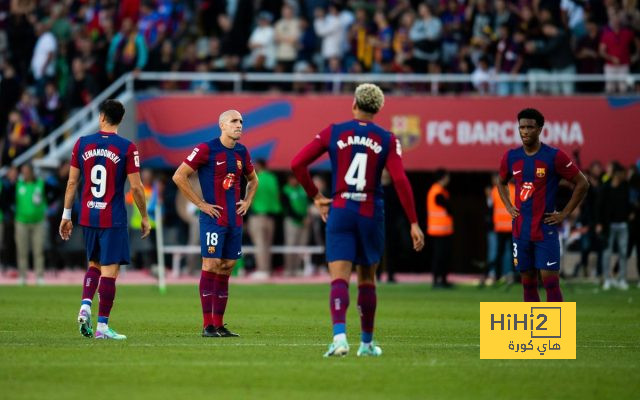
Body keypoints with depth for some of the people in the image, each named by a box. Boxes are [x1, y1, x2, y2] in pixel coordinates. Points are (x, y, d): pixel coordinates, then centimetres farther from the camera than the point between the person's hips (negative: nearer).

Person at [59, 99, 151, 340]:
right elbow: (136, 187, -7)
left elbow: (72, 182, 6)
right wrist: (145, 218, 6)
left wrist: (66, 214, 14)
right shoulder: (127, 148, -7)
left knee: (94, 264, 22)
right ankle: (102, 326, -2)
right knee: (109, 270, -1)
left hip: (87, 217, 4)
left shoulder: (82, 144, 3)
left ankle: (85, 305, -1)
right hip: (113, 219, -4)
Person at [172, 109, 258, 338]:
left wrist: (247, 201, 13)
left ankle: (219, 324, 11)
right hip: (213, 218, -6)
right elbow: (179, 176, -9)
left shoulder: (242, 152, 11)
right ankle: (208, 326, -6)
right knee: (211, 266, -8)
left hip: (235, 220, 6)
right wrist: (201, 204, -10)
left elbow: (252, 179, 30)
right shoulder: (206, 149, -9)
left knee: (225, 269, 7)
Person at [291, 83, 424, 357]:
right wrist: (414, 223, -7)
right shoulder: (387, 140, 2)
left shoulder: (334, 132, 4)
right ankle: (367, 342, 25)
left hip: (340, 211, -1)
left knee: (339, 278, -7)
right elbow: (400, 180, -9)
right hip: (371, 213, 1)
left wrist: (315, 196, 11)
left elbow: (297, 163, 0)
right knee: (367, 279, 16)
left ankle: (339, 335, -29)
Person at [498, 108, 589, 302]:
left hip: (546, 230, -5)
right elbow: (502, 183, 26)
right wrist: (509, 207, 10)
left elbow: (582, 183, -3)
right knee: (528, 282, 8)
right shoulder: (511, 157, 6)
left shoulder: (555, 156, -8)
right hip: (520, 231, 5)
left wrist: (564, 214, -6)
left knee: (550, 281, -9)